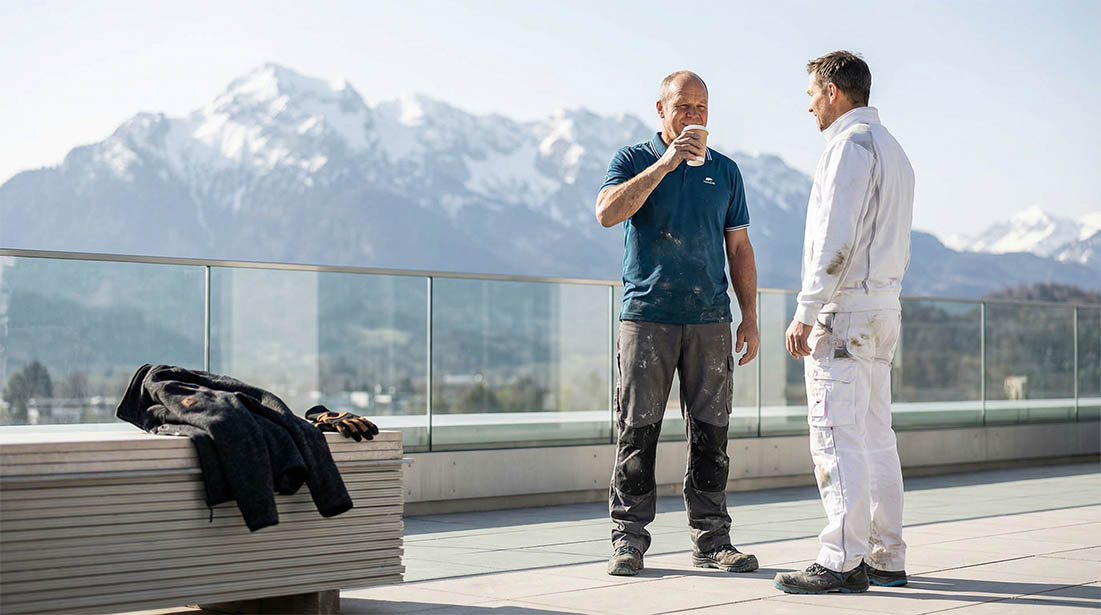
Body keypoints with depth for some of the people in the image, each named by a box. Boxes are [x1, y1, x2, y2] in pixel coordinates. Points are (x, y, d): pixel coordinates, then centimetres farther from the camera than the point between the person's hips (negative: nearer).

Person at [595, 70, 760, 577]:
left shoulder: (724, 171, 15)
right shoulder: (633, 160, 5)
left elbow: (738, 248, 16)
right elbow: (608, 212, -15)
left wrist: (750, 317, 9)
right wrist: (665, 164, -18)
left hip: (710, 318, 3)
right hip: (646, 315, -3)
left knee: (711, 432, 3)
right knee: (638, 430, -3)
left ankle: (712, 539, 10)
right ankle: (628, 539, 4)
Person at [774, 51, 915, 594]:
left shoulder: (850, 142, -10)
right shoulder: (893, 150, 21)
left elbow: (836, 239, -19)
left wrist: (805, 313, -19)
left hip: (843, 310, -10)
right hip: (883, 310, 10)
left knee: (836, 437, -10)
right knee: (875, 436, 10)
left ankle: (842, 562, -10)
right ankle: (886, 559, 13)